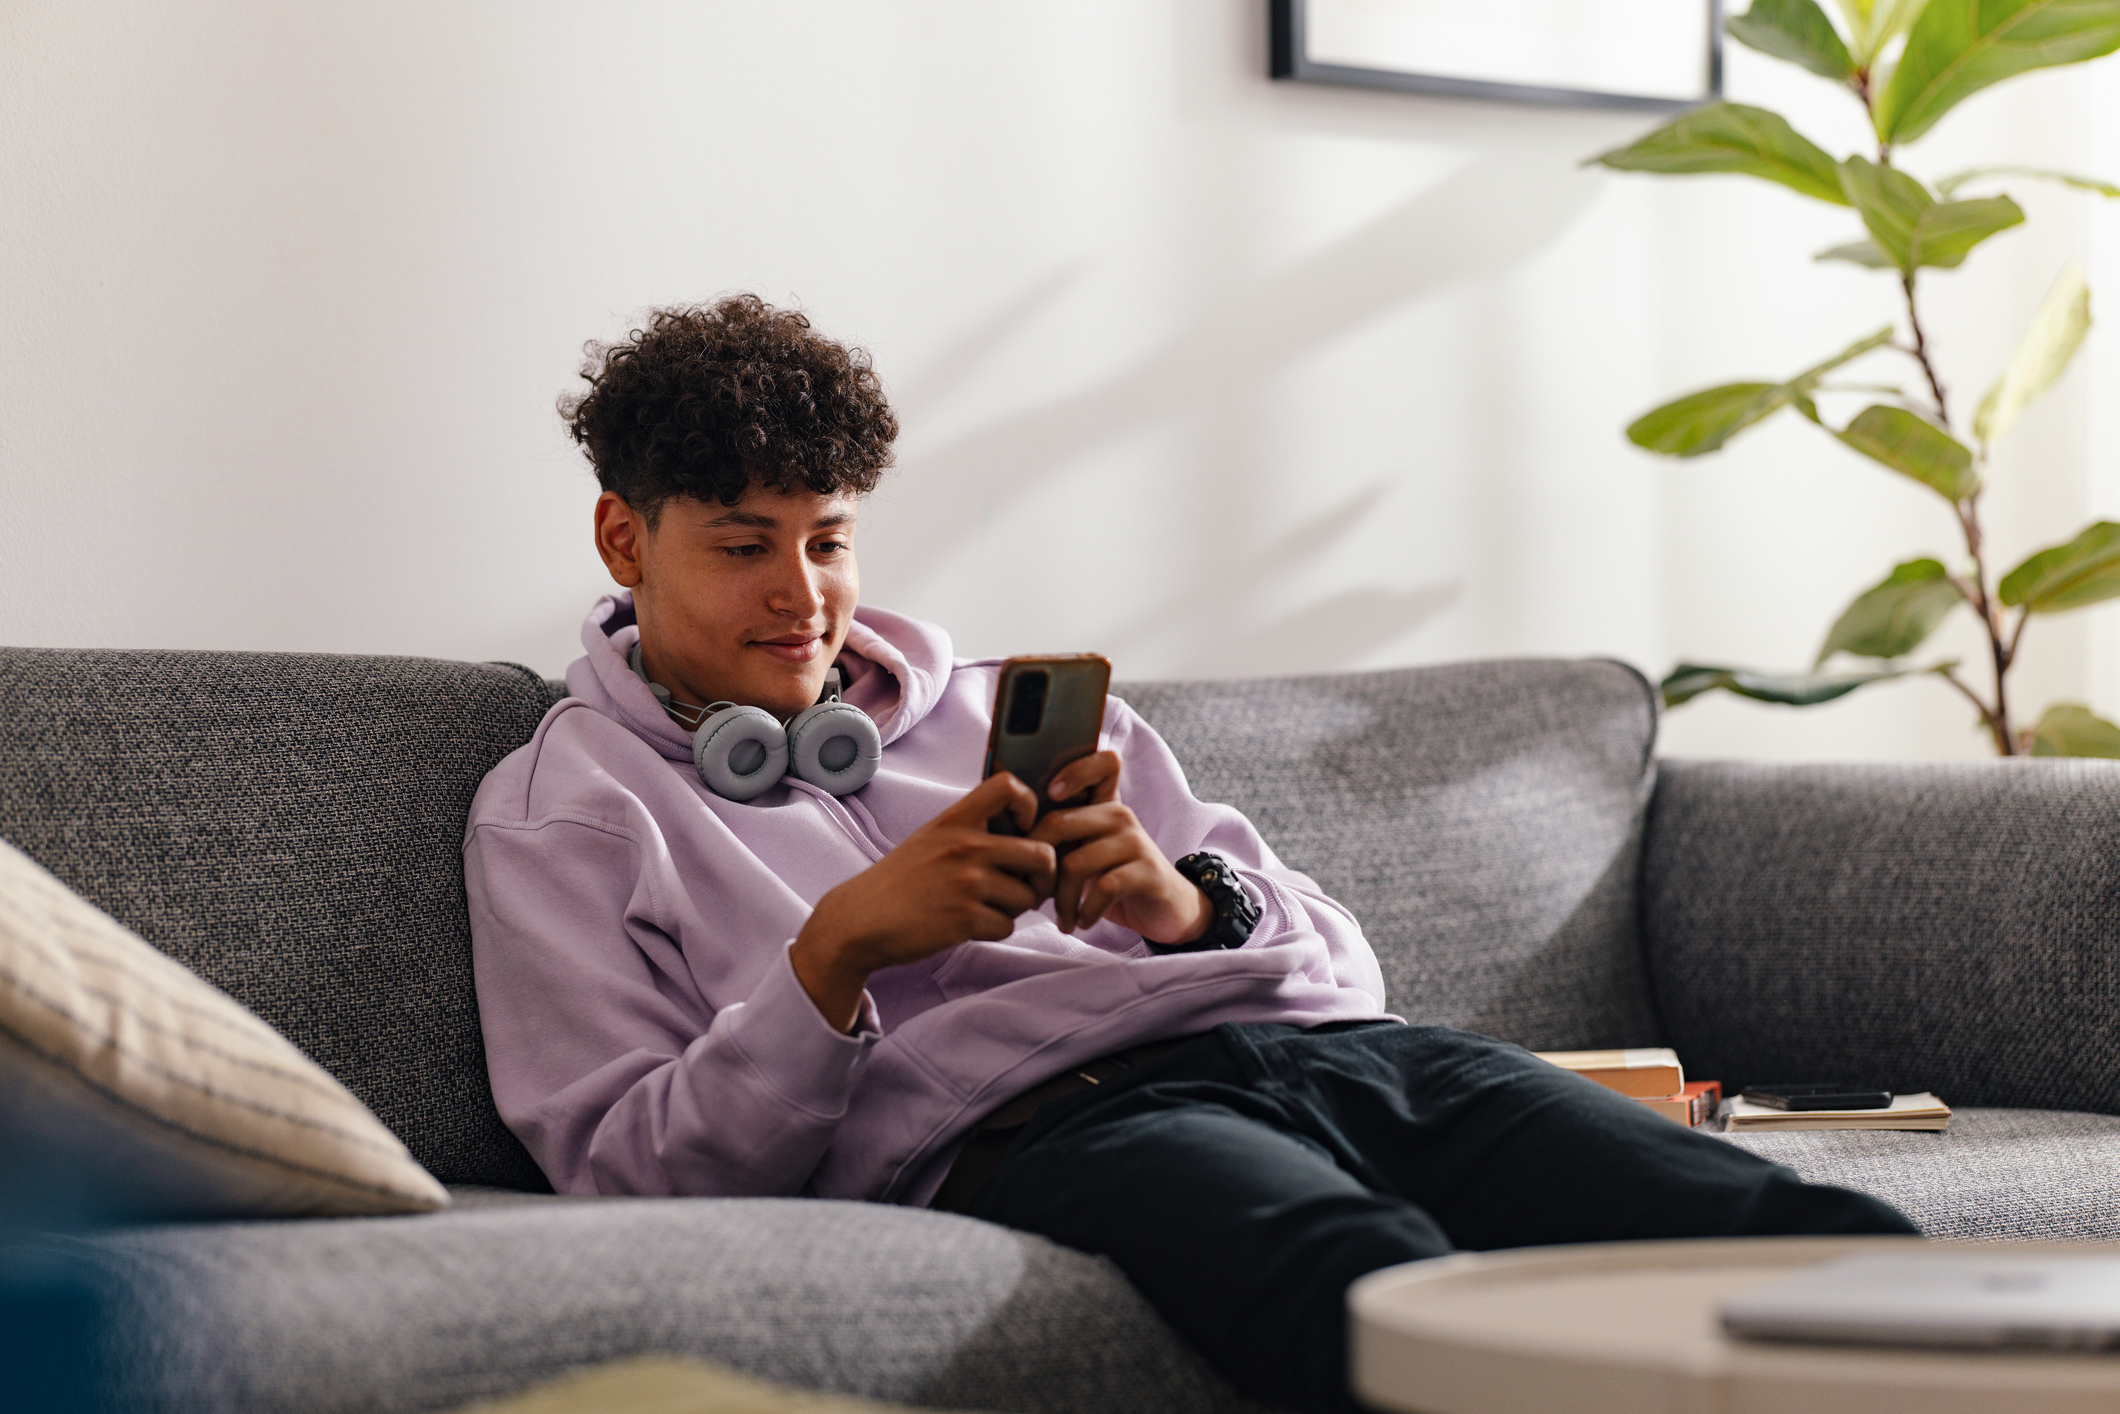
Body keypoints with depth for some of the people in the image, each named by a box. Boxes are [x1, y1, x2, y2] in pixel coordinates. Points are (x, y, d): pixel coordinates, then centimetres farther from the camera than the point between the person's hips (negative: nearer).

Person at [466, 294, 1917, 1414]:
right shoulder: (562, 815, 20)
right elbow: (628, 1168, 6)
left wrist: (1191, 907, 1)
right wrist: (836, 950, -7)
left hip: (1322, 1039, 6)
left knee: (1822, 1245, -25)